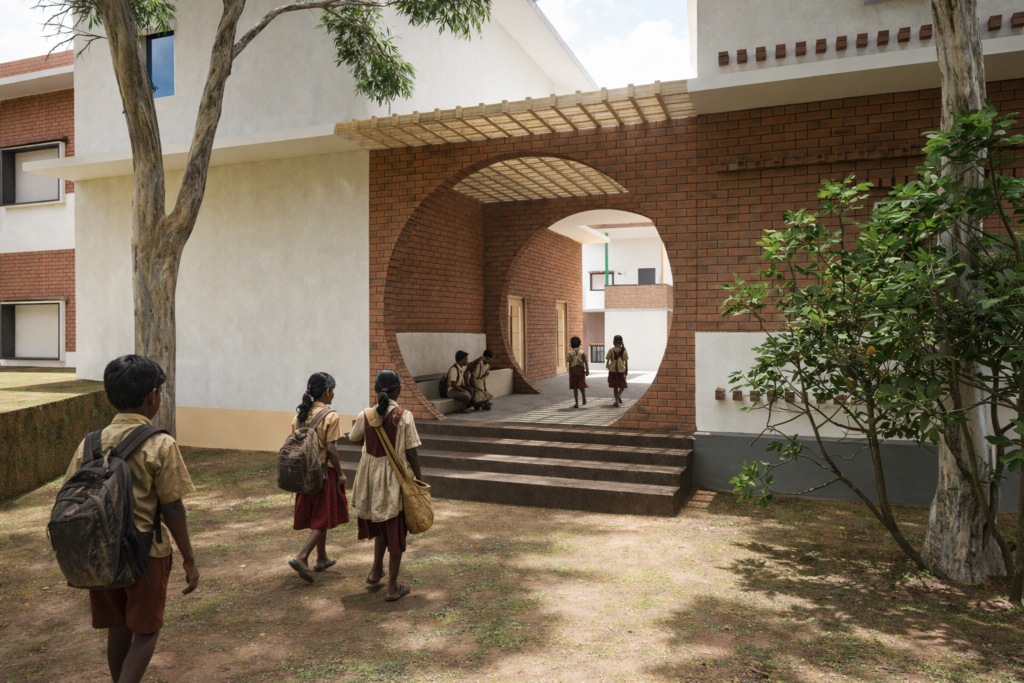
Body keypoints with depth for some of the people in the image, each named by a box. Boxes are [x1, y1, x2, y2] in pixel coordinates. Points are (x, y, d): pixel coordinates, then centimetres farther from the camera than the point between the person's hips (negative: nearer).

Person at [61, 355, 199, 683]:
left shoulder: (90, 443, -1)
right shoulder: (160, 445, -15)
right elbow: (172, 510, -13)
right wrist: (189, 560, -4)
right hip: (146, 554, -5)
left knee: (118, 630, 20)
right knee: (146, 632, 11)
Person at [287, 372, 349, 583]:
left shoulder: (300, 414, 4)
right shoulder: (331, 416, -15)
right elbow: (331, 449, -19)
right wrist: (341, 474, -10)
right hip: (325, 472, -7)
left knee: (316, 516, 18)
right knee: (324, 518, 4)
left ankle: (322, 559, 30)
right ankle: (301, 557, -8)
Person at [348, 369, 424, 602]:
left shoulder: (365, 415, -6)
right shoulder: (404, 417, -16)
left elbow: (354, 439, 13)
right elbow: (411, 454, -14)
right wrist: (419, 479, -2)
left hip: (371, 479, 4)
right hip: (396, 480, -4)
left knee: (380, 524, 27)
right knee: (395, 531, 8)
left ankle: (376, 571, 38)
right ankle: (392, 588, 16)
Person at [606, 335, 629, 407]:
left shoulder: (611, 350, -3)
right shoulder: (623, 350, -3)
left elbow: (608, 360, -2)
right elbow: (626, 361, 0)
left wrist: (607, 367, 14)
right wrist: (627, 370, 8)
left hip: (613, 370, 1)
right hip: (621, 370, -1)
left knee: (615, 386, 9)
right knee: (623, 385, 14)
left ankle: (617, 400, 6)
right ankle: (618, 394, -13)